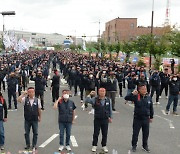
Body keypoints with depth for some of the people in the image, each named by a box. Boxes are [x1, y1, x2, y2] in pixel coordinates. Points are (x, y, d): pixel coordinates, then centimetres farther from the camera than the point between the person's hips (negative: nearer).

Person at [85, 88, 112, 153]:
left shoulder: (108, 100, 1)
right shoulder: (95, 99, -6)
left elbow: (110, 109, 10)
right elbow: (87, 101, -17)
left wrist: (110, 117, 12)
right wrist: (90, 95, -29)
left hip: (105, 119, 2)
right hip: (97, 119, -2)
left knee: (105, 134, 10)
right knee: (96, 133, 7)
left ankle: (104, 146, 25)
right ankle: (94, 146, 21)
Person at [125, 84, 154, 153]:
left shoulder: (148, 98, -2)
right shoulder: (136, 97, -11)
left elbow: (151, 108, 9)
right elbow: (126, 98, -19)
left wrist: (151, 117, 13)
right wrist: (132, 93, -33)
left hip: (146, 119, 3)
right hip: (137, 119, -3)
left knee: (146, 133, 14)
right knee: (135, 133, 9)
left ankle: (145, 146, 33)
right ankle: (134, 146, 27)